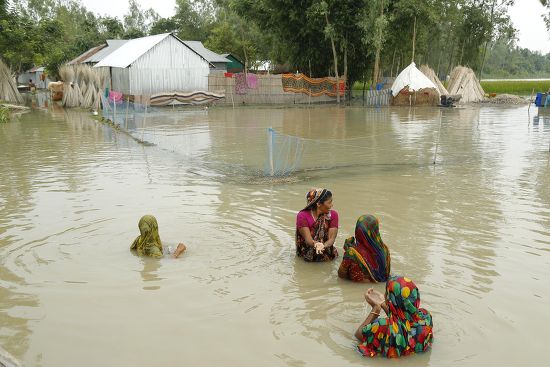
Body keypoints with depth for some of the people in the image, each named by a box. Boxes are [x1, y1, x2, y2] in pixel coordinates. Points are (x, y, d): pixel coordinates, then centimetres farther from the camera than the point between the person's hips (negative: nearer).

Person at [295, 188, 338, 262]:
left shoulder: (333, 215, -7)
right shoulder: (302, 216, -15)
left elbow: (331, 238, -15)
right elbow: (308, 239, -22)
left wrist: (323, 246, -37)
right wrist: (316, 244, -45)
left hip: (326, 249, 3)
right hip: (306, 250, -3)